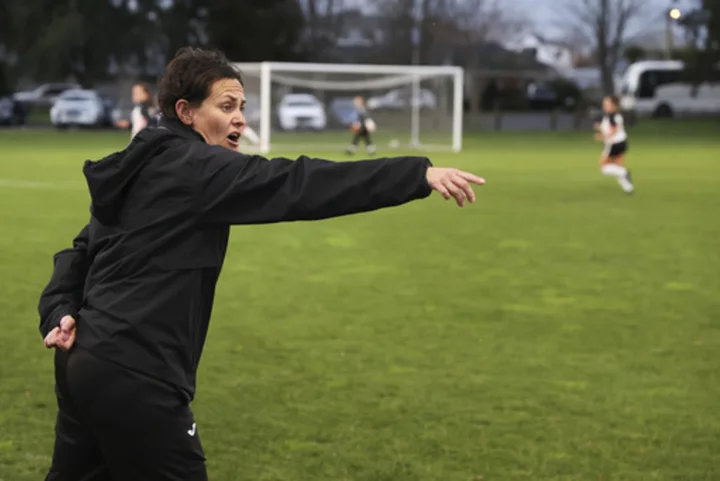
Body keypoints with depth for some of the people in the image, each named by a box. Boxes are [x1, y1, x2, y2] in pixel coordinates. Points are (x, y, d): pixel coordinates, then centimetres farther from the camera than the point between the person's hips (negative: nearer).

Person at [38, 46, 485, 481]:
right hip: (134, 378, -10)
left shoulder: (144, 169, 15)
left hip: (85, 363, 10)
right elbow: (297, 185, -23)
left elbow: (82, 250, 20)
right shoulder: (196, 168, -13)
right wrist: (421, 174, -28)